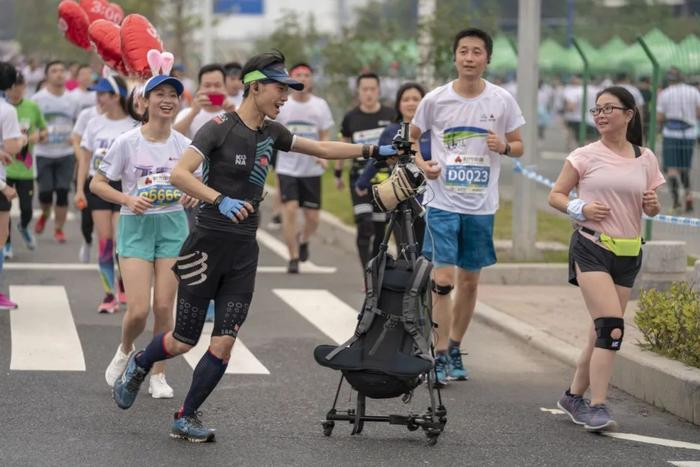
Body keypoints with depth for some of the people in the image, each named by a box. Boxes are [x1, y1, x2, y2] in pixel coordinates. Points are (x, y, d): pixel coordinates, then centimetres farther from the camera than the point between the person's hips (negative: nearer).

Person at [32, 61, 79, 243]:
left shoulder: (71, 100, 6)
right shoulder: (38, 99, -2)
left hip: (66, 154, 2)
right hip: (43, 154, -2)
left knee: (63, 192, -3)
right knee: (45, 192, -3)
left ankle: (59, 228, 8)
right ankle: (45, 214, 29)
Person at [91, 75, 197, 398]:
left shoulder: (183, 145, 1)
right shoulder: (127, 143, -8)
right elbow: (97, 183, -3)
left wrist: (192, 195, -10)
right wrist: (127, 199, -19)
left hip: (173, 226, 2)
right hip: (136, 226, -2)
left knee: (164, 307, -1)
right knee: (138, 310, -10)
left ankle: (158, 375, 15)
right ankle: (125, 351, 23)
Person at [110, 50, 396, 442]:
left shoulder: (271, 132, 9)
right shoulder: (221, 128, -11)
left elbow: (321, 149, 20)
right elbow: (179, 174, -19)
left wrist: (373, 151, 16)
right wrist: (220, 200, -32)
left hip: (245, 251, 6)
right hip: (210, 243, -6)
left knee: (224, 343, -2)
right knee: (184, 341, 3)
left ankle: (186, 418, 11)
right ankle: (139, 365, 35)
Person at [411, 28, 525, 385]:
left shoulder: (502, 101, -1)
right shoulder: (435, 100, -4)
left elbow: (518, 147, 9)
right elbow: (411, 137, 11)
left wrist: (504, 146, -14)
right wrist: (421, 164, -8)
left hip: (481, 205, 2)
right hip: (443, 202, -2)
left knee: (470, 281, 11)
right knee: (443, 279, -10)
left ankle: (455, 348, 27)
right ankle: (440, 356, -4)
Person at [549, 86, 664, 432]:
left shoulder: (645, 158, 9)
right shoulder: (585, 156, 0)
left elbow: (651, 208, 17)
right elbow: (555, 195, 4)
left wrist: (652, 205, -6)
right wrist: (580, 209, -14)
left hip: (627, 254, 4)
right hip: (591, 247, -4)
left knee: (603, 331, 8)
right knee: (611, 327, -18)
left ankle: (574, 396, 25)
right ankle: (598, 407, -17)